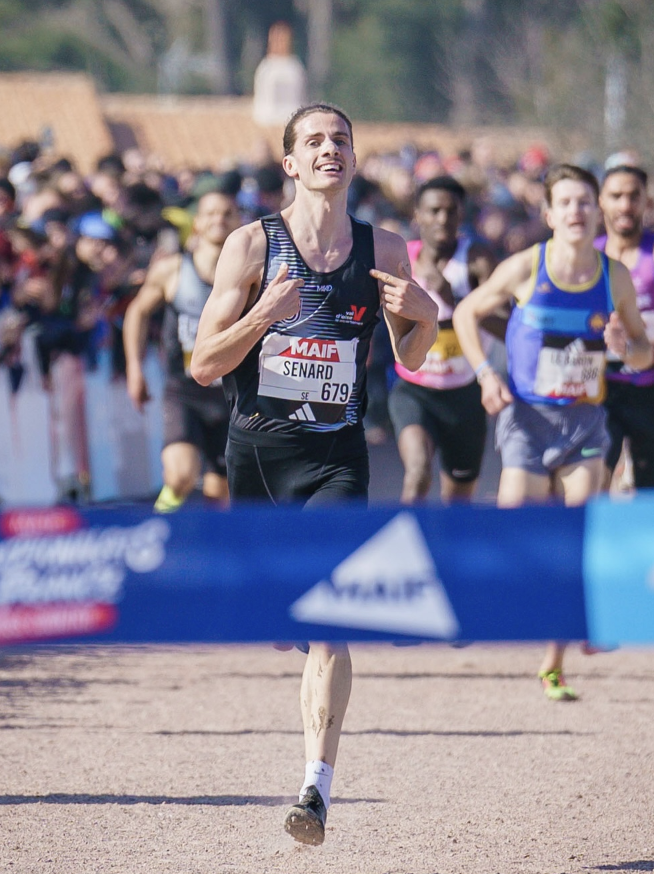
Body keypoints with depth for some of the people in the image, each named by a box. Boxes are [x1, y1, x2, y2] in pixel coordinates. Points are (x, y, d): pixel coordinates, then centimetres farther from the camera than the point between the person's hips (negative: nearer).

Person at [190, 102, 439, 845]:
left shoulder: (383, 250, 4)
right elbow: (203, 366, -4)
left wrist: (424, 318, -6)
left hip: (336, 455, -1)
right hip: (256, 448, 1)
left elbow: (409, 360, 16)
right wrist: (263, 313, -20)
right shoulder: (252, 245, -2)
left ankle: (316, 786, -23)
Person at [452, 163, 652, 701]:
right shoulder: (526, 269, -7)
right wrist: (485, 373, -6)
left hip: (585, 419, 2)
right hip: (528, 416, -2)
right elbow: (466, 313, 7)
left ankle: (554, 665, 2)